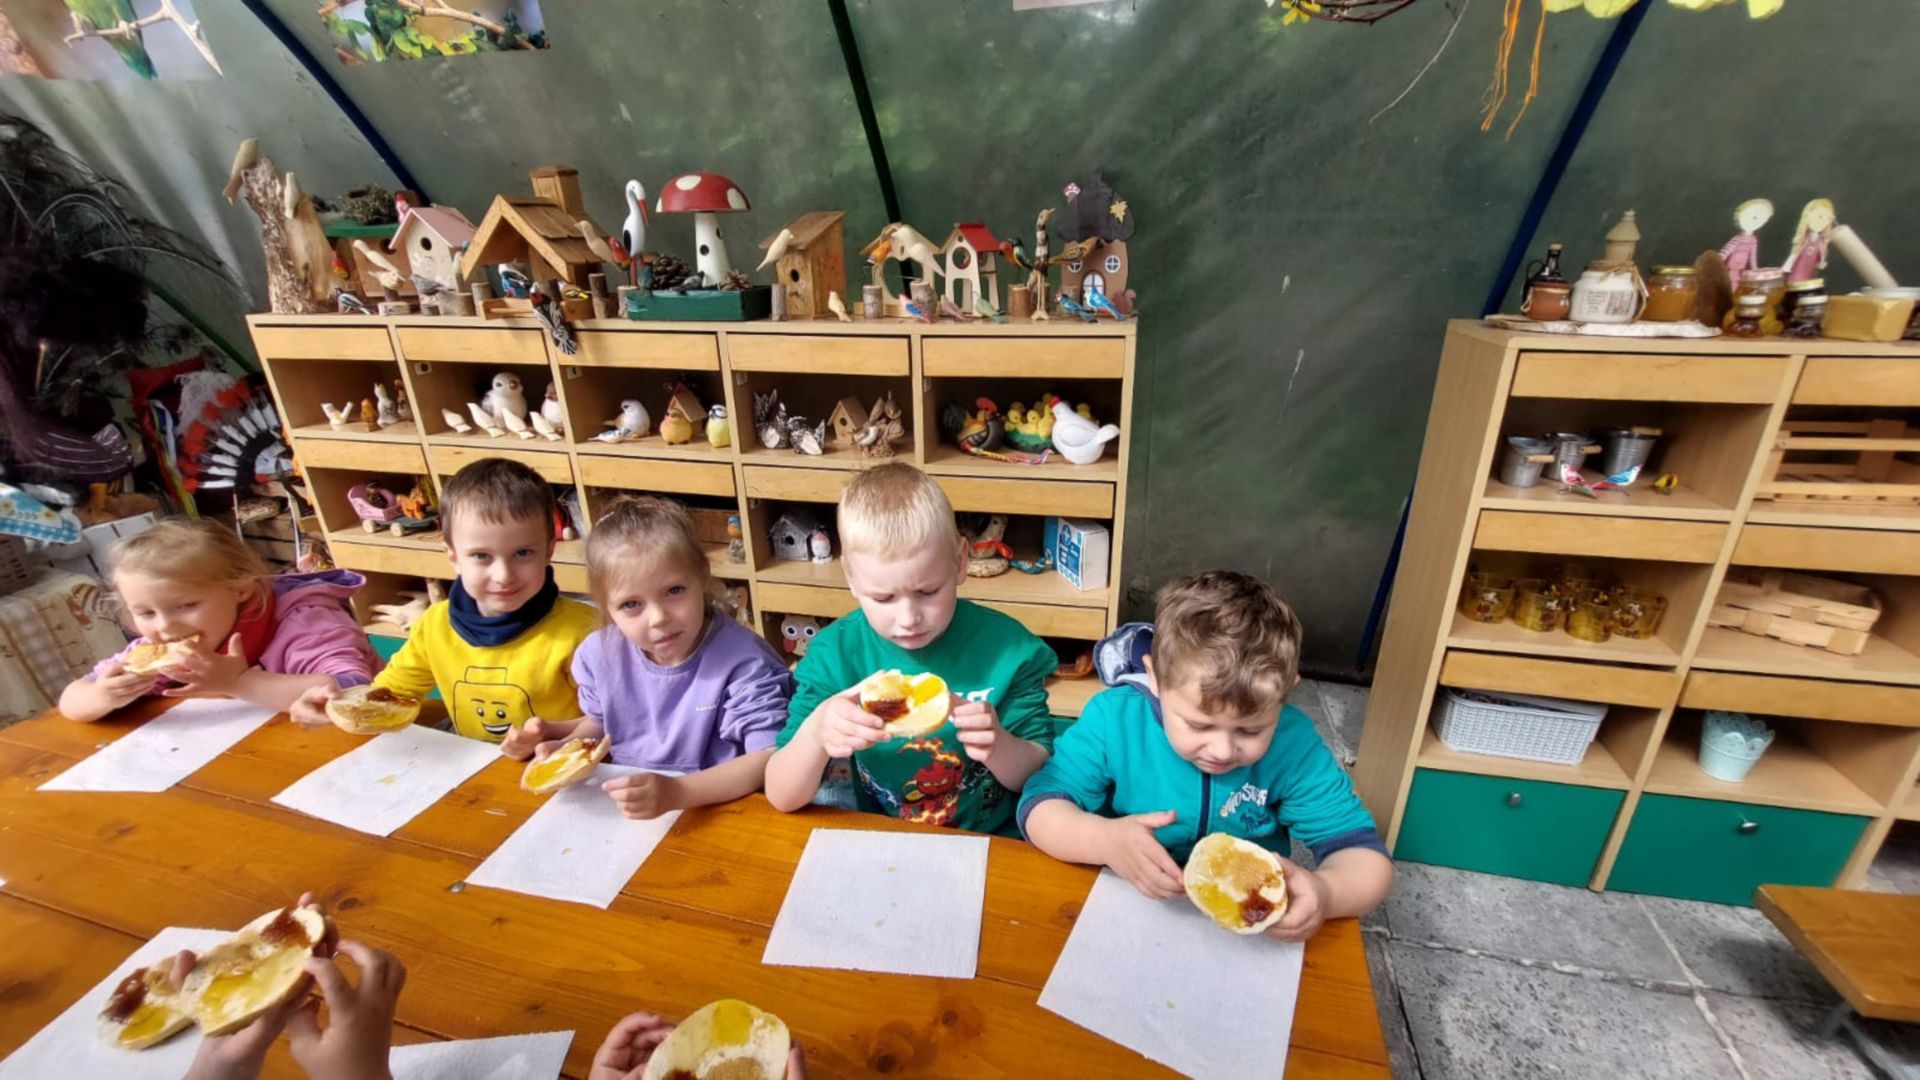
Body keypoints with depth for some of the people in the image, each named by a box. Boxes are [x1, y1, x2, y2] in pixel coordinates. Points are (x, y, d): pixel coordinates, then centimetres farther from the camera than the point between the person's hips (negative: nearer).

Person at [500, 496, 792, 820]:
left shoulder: (742, 660, -20)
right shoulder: (600, 654, -2)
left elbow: (769, 759, -23)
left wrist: (677, 792, -32)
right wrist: (566, 747, -1)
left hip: (714, 812, -5)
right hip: (619, 809, 6)